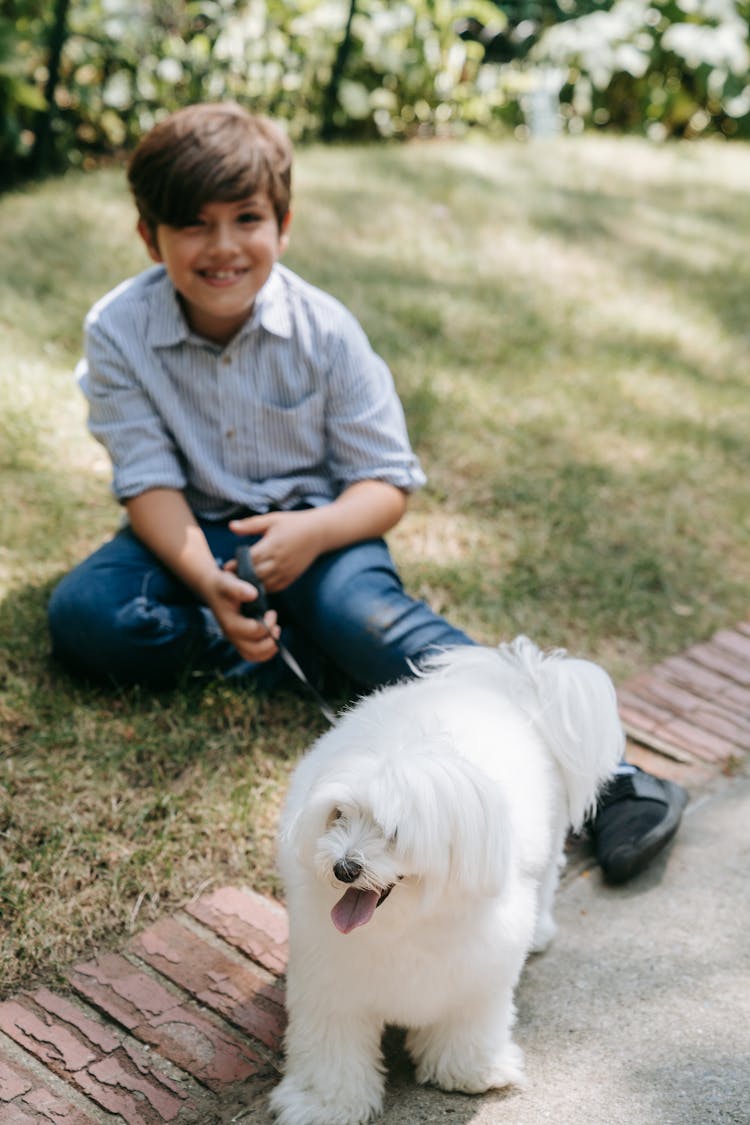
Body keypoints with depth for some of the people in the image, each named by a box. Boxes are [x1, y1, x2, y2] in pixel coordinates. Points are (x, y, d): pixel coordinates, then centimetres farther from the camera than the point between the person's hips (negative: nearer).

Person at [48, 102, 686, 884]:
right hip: (197, 533, 3)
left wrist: (314, 531, -32)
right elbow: (151, 481, -13)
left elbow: (388, 484, -10)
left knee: (358, 609, -34)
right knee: (82, 615, -24)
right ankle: (297, 643, -18)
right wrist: (210, 584, -31)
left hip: (315, 523, -2)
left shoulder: (325, 330, -13)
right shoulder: (119, 332, -11)